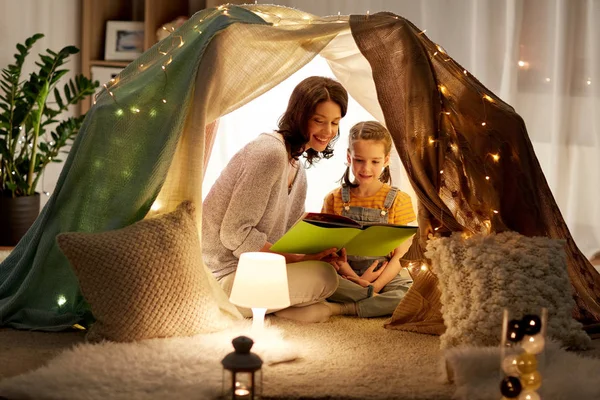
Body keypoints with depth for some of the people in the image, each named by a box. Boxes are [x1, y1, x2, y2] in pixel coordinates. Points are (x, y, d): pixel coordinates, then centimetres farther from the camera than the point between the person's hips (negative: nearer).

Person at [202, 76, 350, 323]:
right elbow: (235, 234, -21)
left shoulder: (297, 169, 15)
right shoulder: (271, 152, -17)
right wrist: (300, 259, -23)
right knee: (324, 276, -21)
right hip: (221, 279, -10)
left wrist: (325, 249, -8)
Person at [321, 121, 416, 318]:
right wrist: (351, 276, -16)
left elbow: (400, 256, -2)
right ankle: (377, 301, -23)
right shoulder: (334, 200, 7)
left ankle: (339, 309, -25)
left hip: (386, 277, -1)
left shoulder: (398, 201, 2)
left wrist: (373, 286, -17)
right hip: (345, 277, 1)